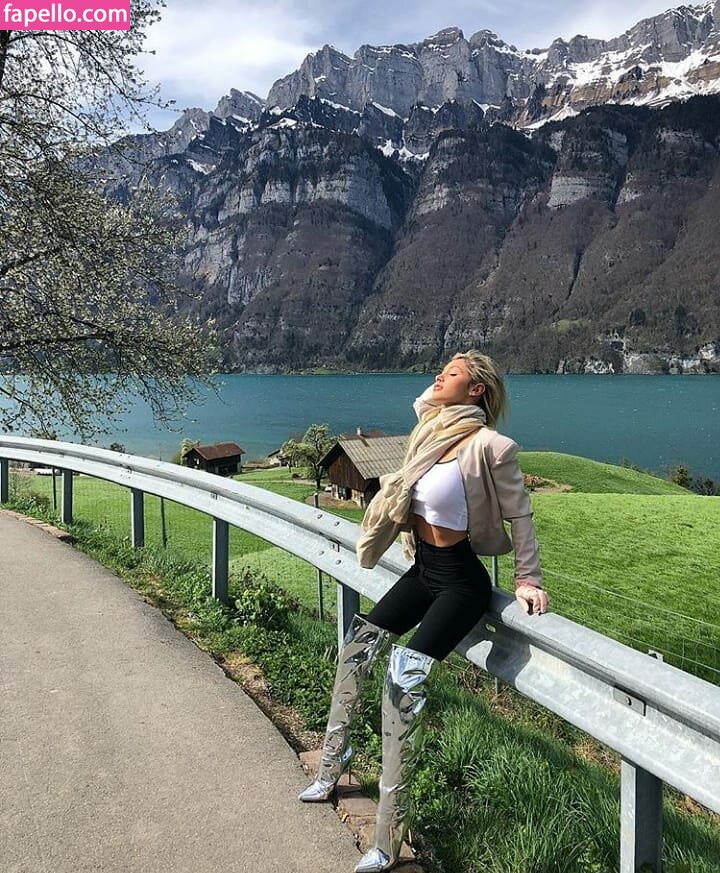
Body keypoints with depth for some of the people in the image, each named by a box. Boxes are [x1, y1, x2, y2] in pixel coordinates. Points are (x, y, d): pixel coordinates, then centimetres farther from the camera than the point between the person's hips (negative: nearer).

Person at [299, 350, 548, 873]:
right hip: (423, 572, 8)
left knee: (404, 680, -17)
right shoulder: (431, 431, 3)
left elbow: (519, 515, -13)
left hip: (460, 581, -8)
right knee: (355, 649, 11)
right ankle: (333, 766, 33)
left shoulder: (489, 446, -20)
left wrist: (528, 580, -8)